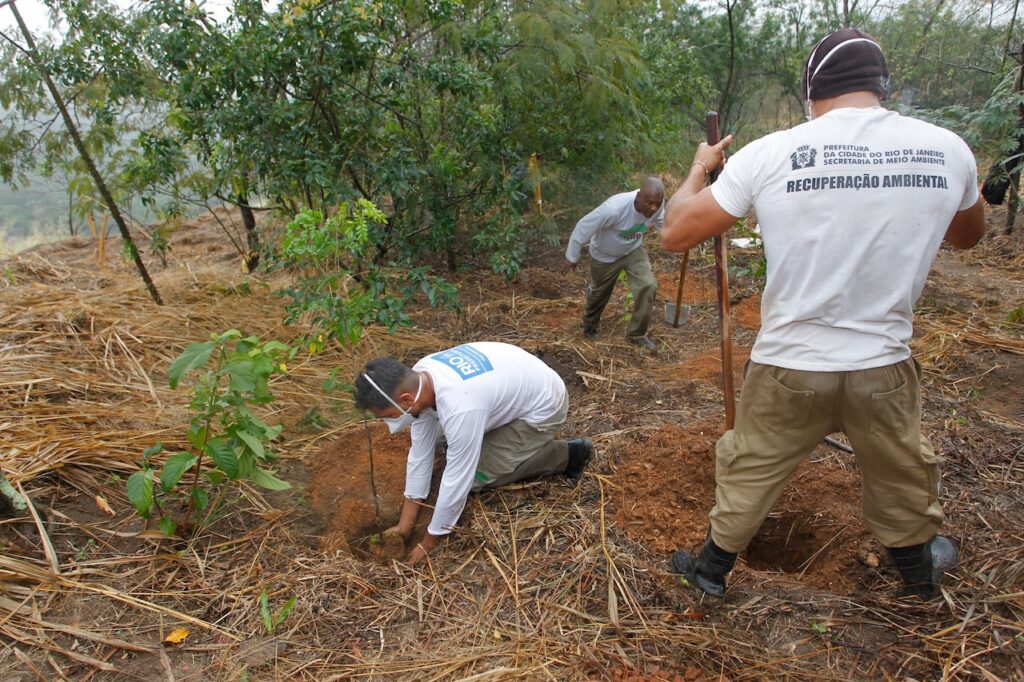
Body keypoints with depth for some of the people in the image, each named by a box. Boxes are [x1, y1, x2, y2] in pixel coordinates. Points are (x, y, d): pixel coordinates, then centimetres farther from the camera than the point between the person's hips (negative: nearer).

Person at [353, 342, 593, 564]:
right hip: (521, 382, 8)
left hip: (543, 406, -8)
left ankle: (566, 455, 1)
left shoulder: (459, 409, -39)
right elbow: (420, 452, -5)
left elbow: (456, 481, -28)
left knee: (477, 475, -9)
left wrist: (428, 542, -12)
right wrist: (404, 526, 0)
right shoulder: (417, 378, -14)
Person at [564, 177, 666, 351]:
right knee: (599, 292, 18)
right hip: (604, 256, -3)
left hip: (633, 251, 4)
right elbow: (584, 227, -31)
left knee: (648, 286, -15)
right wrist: (572, 256, -19)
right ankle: (590, 323, 53)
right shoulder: (614, 208, -43)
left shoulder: (657, 204, -25)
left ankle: (637, 334, 6)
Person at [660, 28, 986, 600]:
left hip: (788, 368, -2)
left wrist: (699, 170, 8)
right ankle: (920, 569, 52)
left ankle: (713, 569, 37)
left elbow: (676, 233, -8)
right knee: (903, 474, 27)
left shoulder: (769, 154, -15)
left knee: (749, 470, 19)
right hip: (885, 367, 3)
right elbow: (968, 235, 15)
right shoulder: (948, 150, -5)